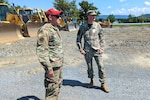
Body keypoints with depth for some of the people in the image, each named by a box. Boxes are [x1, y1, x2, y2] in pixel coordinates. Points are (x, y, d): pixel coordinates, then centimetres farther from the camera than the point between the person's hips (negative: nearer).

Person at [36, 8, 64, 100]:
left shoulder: (55, 28, 12)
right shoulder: (45, 30, -18)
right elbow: (42, 51, -22)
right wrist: (49, 68, -23)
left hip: (59, 64, 10)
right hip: (52, 65, -10)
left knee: (58, 85, 21)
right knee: (52, 89, 0)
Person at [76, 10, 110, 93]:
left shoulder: (97, 25, 1)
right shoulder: (82, 26, -2)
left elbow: (102, 38, 7)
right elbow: (78, 39, 5)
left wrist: (102, 48, -1)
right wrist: (80, 49, -3)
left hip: (97, 50, 0)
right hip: (87, 51, 0)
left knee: (101, 66, -1)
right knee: (89, 67, 11)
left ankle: (103, 84, 11)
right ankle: (91, 81, 31)